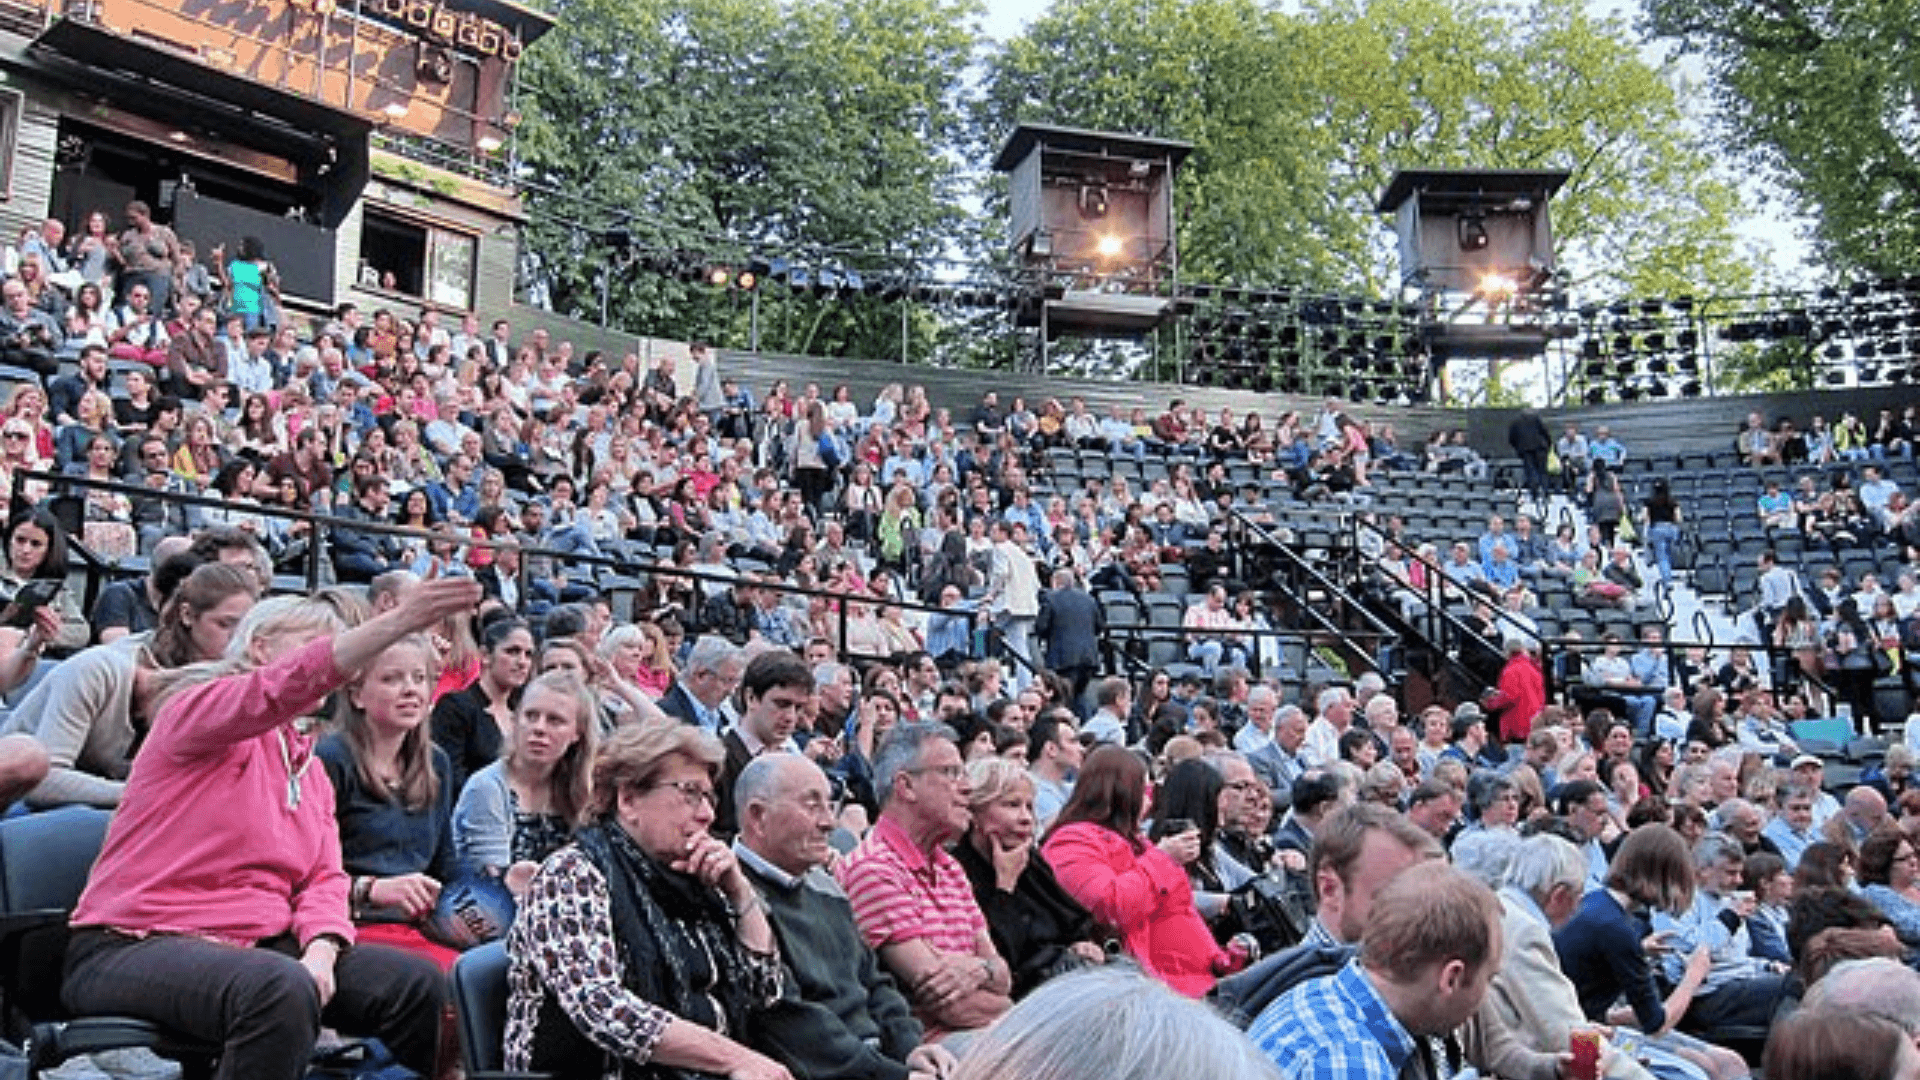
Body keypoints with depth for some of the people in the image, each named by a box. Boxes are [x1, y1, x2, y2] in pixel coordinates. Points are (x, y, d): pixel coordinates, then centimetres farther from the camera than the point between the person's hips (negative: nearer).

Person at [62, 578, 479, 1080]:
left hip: (263, 943, 7)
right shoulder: (200, 706, -4)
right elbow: (282, 690, -26)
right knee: (280, 989, -37)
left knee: (419, 983, -10)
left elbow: (325, 878, 9)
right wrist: (403, 619, -38)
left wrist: (320, 952, -14)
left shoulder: (310, 765, 18)